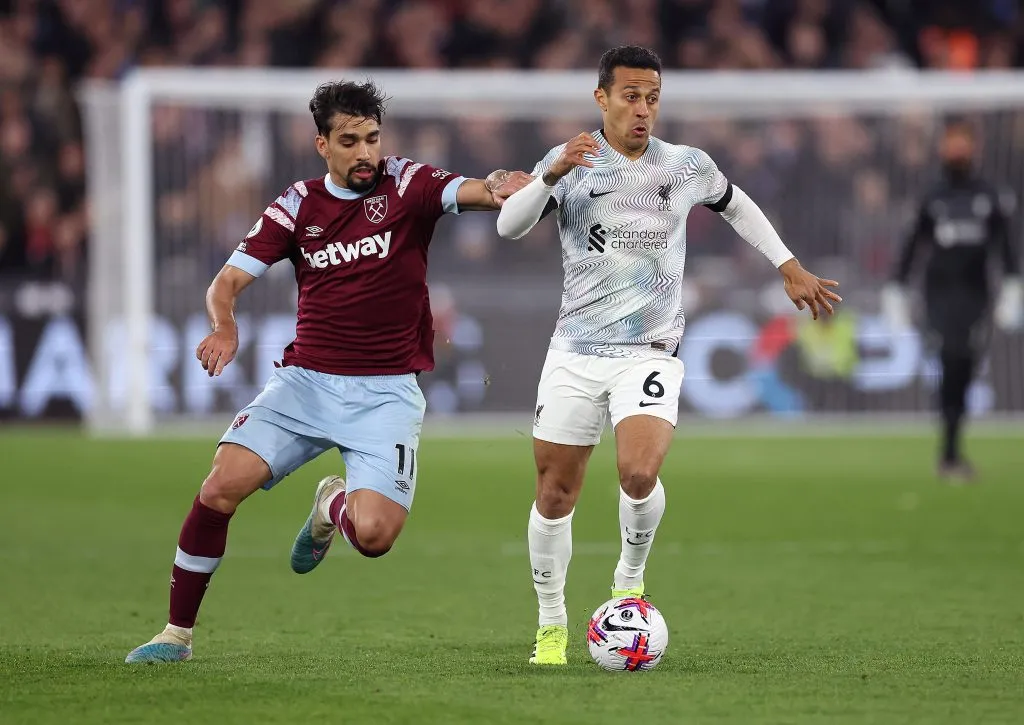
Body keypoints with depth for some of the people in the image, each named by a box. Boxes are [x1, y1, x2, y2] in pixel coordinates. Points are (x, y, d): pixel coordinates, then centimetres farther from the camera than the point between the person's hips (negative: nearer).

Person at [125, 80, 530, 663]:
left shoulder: (407, 186, -2)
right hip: (307, 380, 2)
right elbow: (230, 281, 1)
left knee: (375, 535, -20)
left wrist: (500, 189, -45)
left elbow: (469, 192, -20)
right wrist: (224, 326, -21)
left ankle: (334, 505, 20)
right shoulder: (299, 206, 5)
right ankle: (178, 633, -2)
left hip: (386, 392, -2)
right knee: (223, 484, -18)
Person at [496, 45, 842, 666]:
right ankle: (552, 626, 20)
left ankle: (630, 578, 3)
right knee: (554, 494, 2)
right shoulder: (571, 161, 0)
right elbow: (509, 226, -12)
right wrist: (552, 176, -28)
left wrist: (789, 267, 23)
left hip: (651, 352, 0)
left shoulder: (688, 167, 4)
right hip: (576, 351, 1)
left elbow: (736, 206, 25)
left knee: (639, 474, -25)